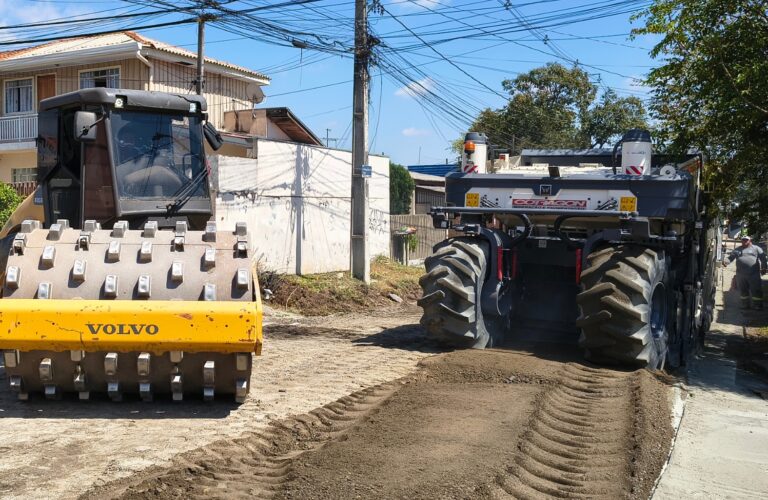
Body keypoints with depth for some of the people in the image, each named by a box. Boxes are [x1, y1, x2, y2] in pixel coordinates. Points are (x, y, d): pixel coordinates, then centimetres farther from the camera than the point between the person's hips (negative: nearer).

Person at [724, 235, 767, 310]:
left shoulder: (756, 248, 7)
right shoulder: (737, 249, 15)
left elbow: (762, 258, 1)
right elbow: (730, 257, 10)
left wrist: (764, 267, -11)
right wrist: (726, 261, -12)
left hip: (754, 274, -3)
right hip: (740, 275, 3)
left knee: (756, 291, -2)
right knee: (743, 291, 9)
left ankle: (758, 305, 4)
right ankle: (745, 305, 19)